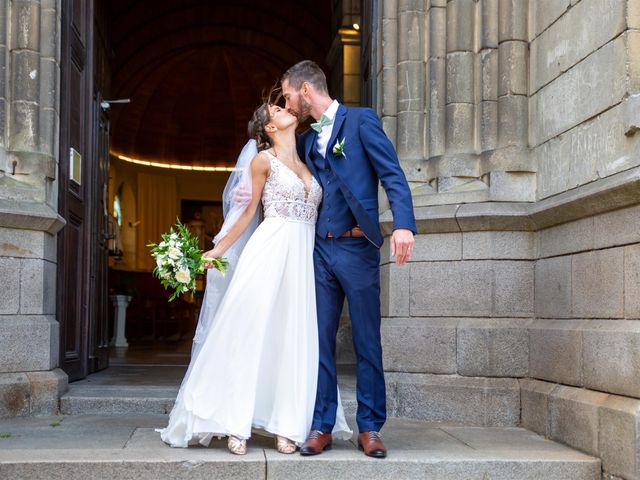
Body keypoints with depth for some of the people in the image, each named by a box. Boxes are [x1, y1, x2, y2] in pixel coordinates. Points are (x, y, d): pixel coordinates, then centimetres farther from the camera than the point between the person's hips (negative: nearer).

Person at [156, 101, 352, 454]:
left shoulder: (307, 164, 19)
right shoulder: (263, 160, 5)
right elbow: (249, 212, 9)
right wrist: (217, 250, 6)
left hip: (303, 257, 5)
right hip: (270, 249, -5)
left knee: (293, 339, 1)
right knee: (249, 331, -7)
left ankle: (285, 425, 4)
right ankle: (236, 424, -4)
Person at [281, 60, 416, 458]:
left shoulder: (361, 120, 0)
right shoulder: (306, 141, 18)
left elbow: (393, 175, -10)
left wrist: (404, 224, -23)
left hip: (358, 247, -5)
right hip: (320, 249, 6)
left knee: (367, 341, 1)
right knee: (320, 340, 4)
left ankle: (370, 428, 9)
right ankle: (321, 426, 11)